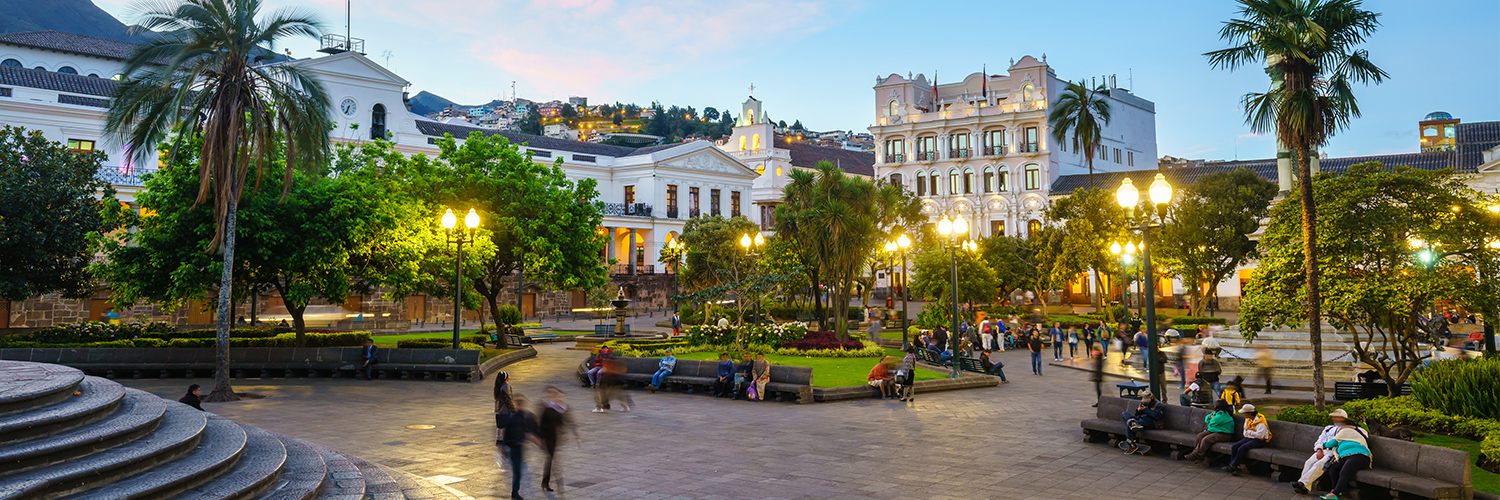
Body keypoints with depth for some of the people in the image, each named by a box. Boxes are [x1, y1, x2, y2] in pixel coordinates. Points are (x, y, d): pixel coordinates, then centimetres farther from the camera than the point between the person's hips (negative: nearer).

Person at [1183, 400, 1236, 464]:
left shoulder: (1222, 414, -17)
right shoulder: (1217, 412, 14)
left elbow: (1212, 423, -21)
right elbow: (1206, 418, 21)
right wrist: (1211, 416, -2)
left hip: (1224, 434, -10)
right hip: (1215, 431, 10)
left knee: (1206, 439, -27)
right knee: (1200, 435, -8)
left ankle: (1195, 456, -22)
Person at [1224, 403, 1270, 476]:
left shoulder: (1260, 421, -18)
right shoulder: (1248, 419, 9)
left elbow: (1260, 435, -24)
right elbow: (1245, 431, 23)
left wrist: (1249, 432, -12)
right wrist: (1245, 433, -1)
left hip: (1259, 441, -9)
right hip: (1249, 438, 9)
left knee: (1242, 448, -29)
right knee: (1234, 447, -13)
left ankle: (1232, 466, -17)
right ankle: (1237, 468, -17)